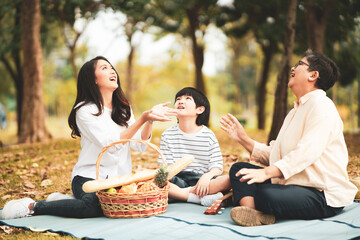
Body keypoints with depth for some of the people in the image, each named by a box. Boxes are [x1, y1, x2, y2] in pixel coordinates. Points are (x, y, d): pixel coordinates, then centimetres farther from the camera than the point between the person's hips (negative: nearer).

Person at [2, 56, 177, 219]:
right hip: (89, 177, -8)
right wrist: (142, 118, -23)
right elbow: (111, 144, -19)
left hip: (119, 178, 8)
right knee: (93, 207, -35)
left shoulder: (123, 109, 14)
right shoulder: (85, 110, -7)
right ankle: (32, 206, -11)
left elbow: (139, 146, 3)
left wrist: (150, 120, -13)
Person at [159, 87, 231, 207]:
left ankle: (186, 192, -30)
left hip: (200, 179, 0)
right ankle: (201, 198, -31)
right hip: (178, 180, 1)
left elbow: (217, 166, -1)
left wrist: (207, 176, -22)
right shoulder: (168, 135, 6)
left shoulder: (208, 135, 3)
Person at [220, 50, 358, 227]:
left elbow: (307, 152, -25)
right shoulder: (295, 111, 24)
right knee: (238, 169, -2)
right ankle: (252, 213, -27)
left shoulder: (321, 105, -9)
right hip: (293, 184, 10)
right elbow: (273, 154, 19)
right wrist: (243, 139, 10)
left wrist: (267, 172, -34)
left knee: (267, 194, -38)